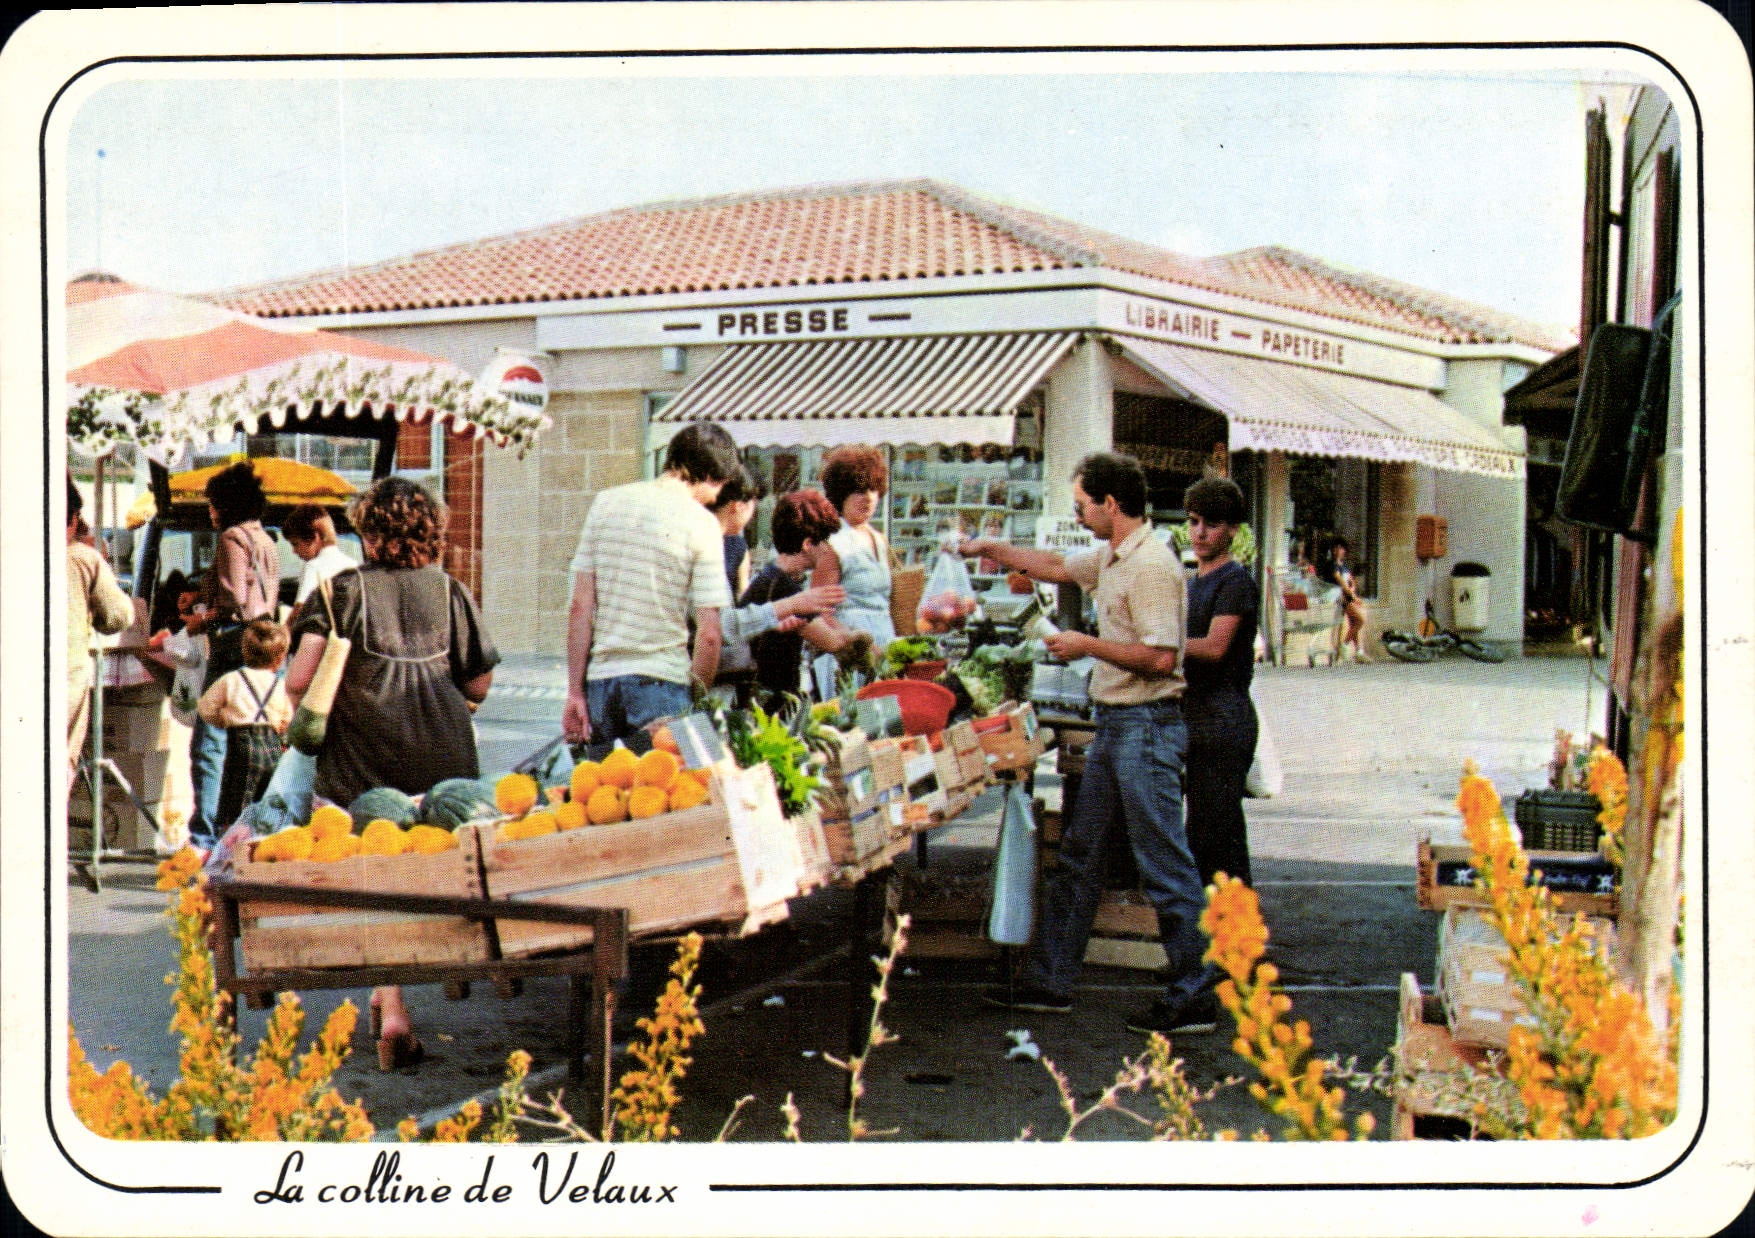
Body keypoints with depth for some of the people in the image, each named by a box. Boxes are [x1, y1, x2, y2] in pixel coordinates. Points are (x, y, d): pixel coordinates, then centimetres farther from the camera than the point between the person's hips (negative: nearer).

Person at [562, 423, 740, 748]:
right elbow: (709, 635, -8)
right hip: (661, 685, -4)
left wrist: (575, 691, 8)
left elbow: (580, 607, 5)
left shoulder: (606, 503, 7)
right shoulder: (701, 523, -5)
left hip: (601, 681, 4)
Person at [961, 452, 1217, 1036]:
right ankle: (1050, 982, 23)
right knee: (1079, 856, 15)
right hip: (1114, 724, 10)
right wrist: (991, 549, 29)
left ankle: (1196, 998, 1)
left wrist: (1089, 646, -14)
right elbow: (1057, 567, 32)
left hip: (1146, 725, -10)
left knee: (1165, 865, -6)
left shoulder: (1151, 565, -18)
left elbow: (1160, 658, -24)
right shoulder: (1111, 558, 12)